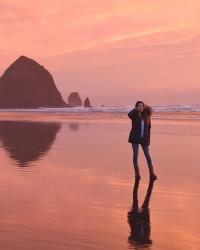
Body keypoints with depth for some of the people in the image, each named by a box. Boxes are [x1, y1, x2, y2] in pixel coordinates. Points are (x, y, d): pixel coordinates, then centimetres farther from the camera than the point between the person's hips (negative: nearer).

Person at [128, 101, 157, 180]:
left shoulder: (146, 116, 6)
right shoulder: (134, 115, -4)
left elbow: (148, 128, 9)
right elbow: (129, 114, -30)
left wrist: (148, 139, 6)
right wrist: (136, 109, -27)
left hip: (143, 138, 2)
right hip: (135, 138, -2)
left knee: (147, 155, 0)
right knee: (135, 155, -1)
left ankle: (152, 173, 3)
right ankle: (137, 173, 6)